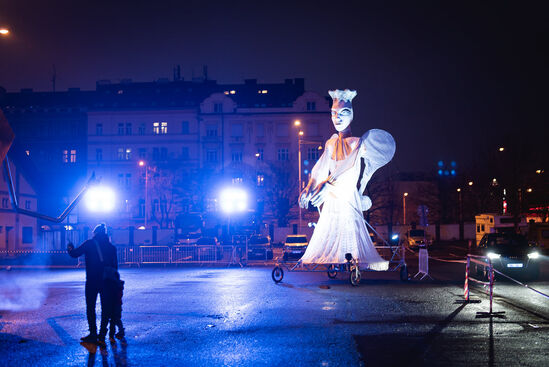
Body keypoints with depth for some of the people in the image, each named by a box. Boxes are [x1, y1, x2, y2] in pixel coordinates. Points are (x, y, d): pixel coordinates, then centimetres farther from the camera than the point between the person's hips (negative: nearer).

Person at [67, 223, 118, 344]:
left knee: (90, 307, 5)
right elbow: (115, 265, 10)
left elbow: (75, 254, 0)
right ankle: (102, 334, 7)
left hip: (92, 281, -3)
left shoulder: (89, 243, -3)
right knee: (105, 307, 8)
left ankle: (93, 334, 3)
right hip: (107, 282, 3)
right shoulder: (111, 247, 8)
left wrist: (70, 249, 22)